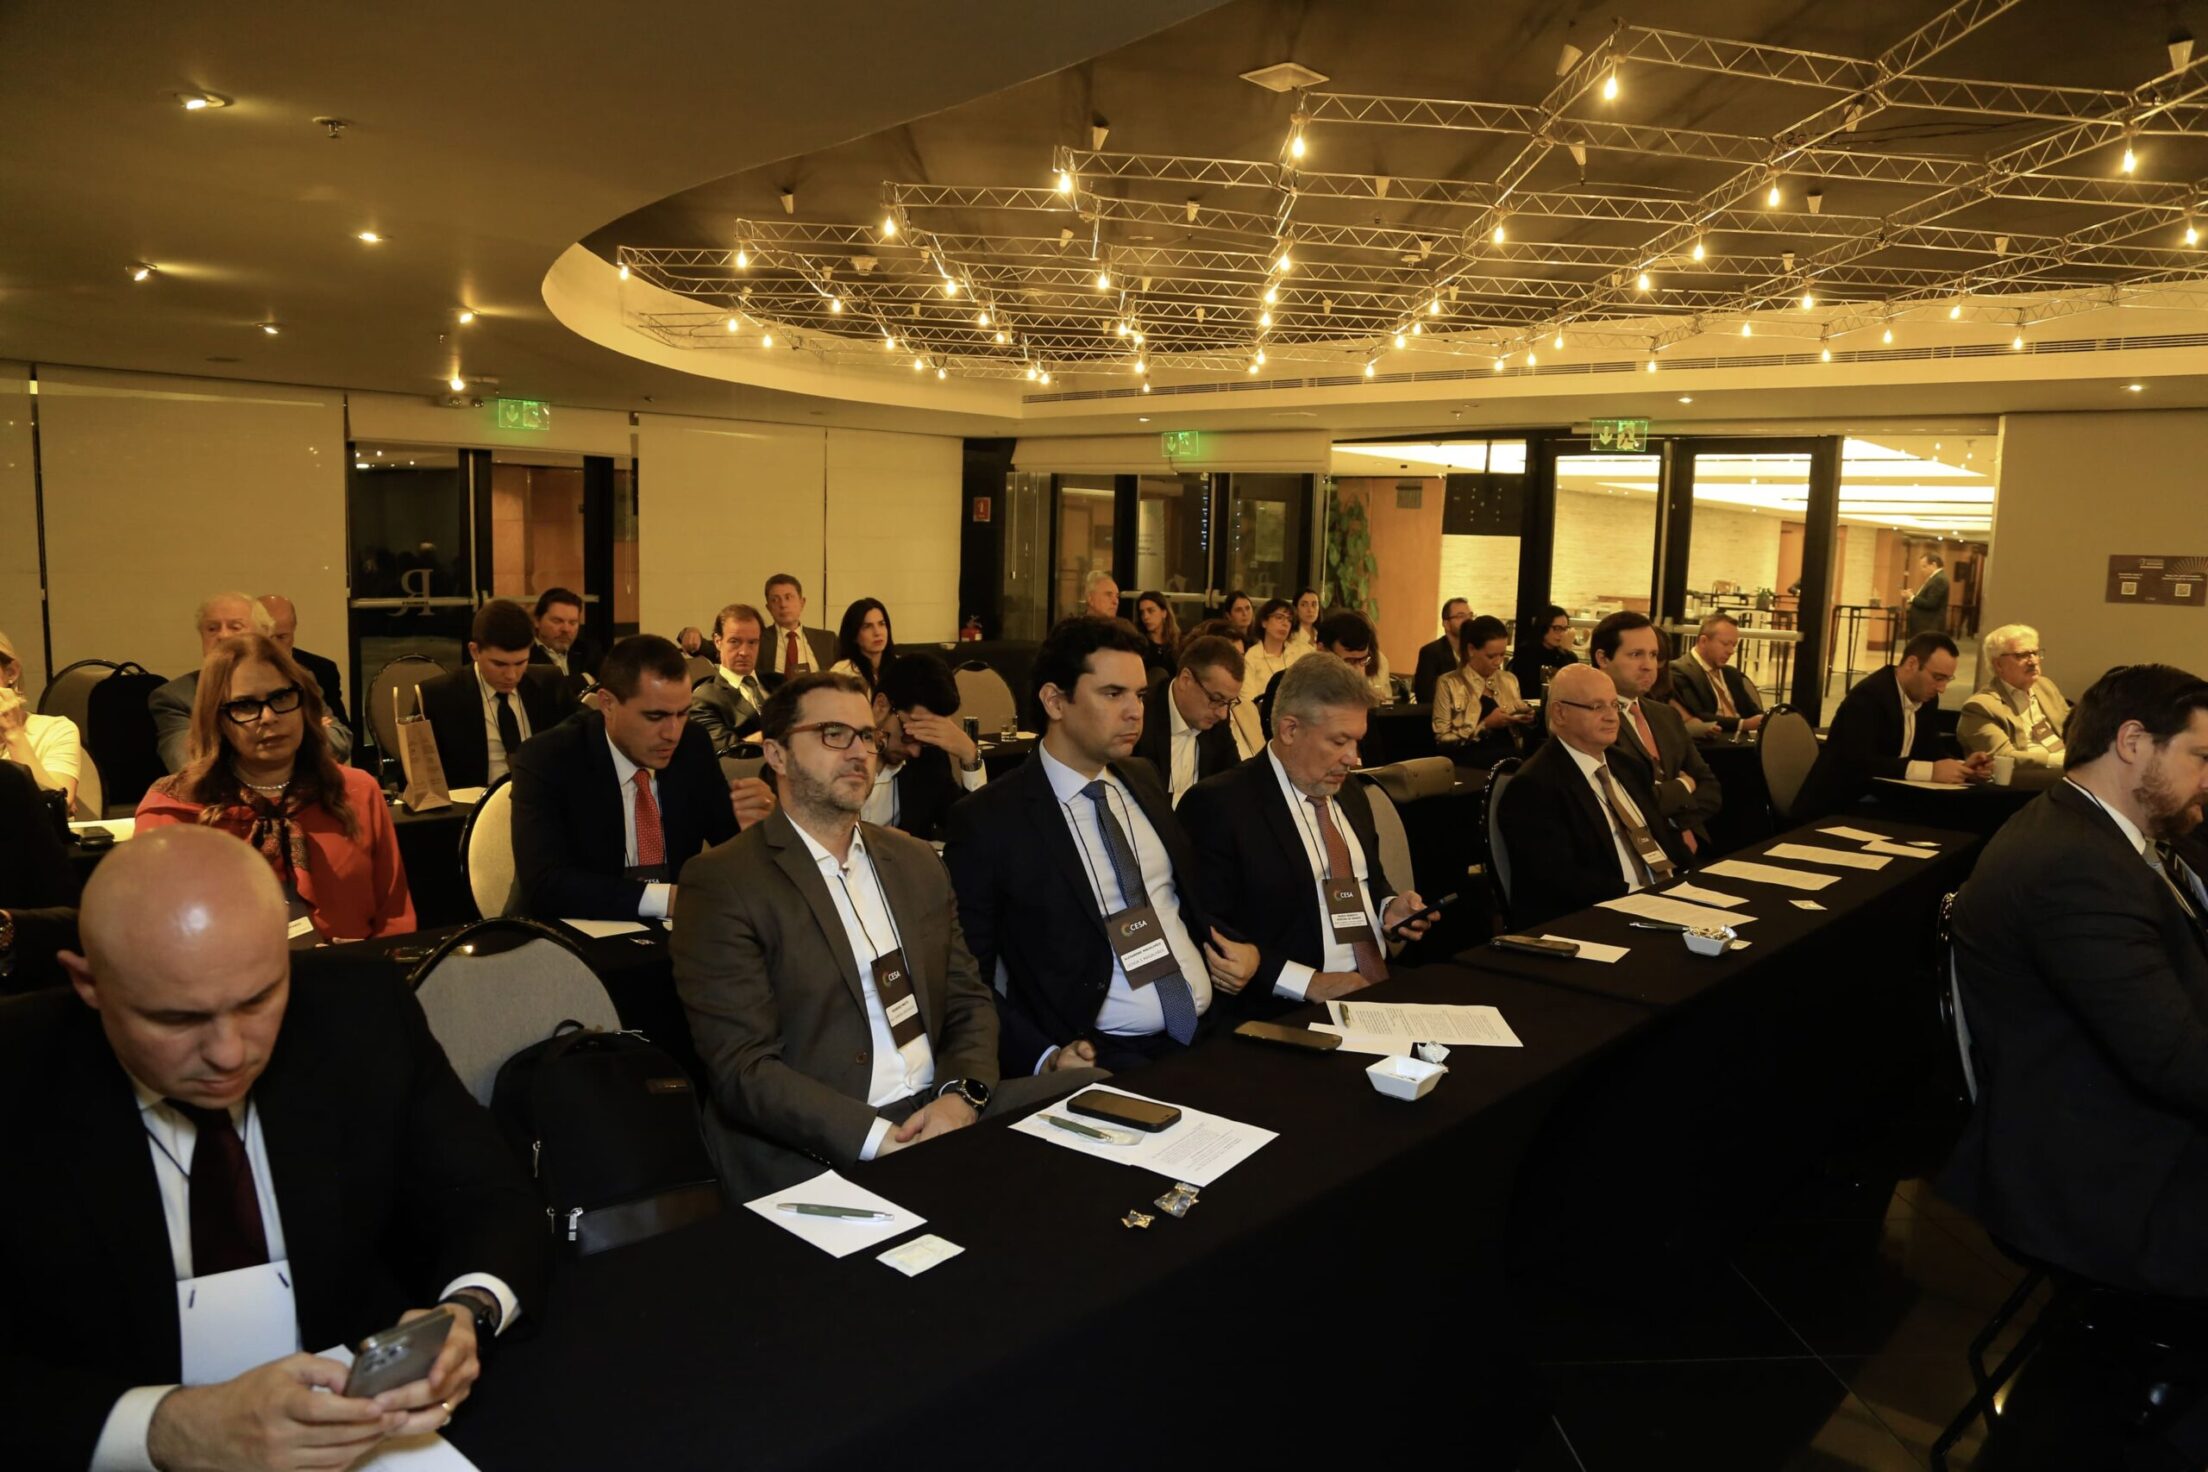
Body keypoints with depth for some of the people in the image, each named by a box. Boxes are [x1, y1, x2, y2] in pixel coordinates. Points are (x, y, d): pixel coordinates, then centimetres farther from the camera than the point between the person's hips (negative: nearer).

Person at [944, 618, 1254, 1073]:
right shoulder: (989, 819, -6)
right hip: (1104, 1057, -6)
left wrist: (1242, 949, 9)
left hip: (1209, 1033, 6)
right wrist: (1044, 1058, -18)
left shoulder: (1143, 780, 13)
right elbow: (965, 979, -5)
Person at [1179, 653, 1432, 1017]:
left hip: (1382, 992, 6)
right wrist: (1309, 983, -18)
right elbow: (1203, 929, -14)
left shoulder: (1351, 795, 14)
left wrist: (1389, 909, 6)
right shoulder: (1218, 805, -9)